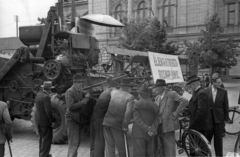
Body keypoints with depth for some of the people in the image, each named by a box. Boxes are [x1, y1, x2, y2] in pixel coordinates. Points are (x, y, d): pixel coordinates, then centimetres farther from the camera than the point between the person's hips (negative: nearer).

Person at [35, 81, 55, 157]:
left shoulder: (38, 94, 4)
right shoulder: (46, 97, -22)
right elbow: (48, 111, -23)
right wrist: (52, 121, -14)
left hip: (39, 121, 9)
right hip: (45, 121, -9)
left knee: (42, 138, 20)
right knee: (47, 139, 1)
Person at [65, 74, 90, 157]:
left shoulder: (79, 91, 10)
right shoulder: (70, 92, -15)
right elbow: (70, 106, -23)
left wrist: (87, 96, -5)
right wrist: (83, 102, -21)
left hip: (77, 120, 9)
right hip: (71, 120, -9)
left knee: (77, 142, 17)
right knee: (73, 143, -8)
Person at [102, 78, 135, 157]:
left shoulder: (114, 92, 8)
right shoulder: (130, 97, -4)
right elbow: (128, 112, -14)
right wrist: (125, 126, -8)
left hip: (107, 122, 4)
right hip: (117, 124, -4)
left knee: (109, 147, 8)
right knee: (121, 147, 12)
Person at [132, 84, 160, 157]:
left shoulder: (137, 104, -5)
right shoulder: (154, 105, 6)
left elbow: (137, 119, -13)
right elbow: (157, 119, -2)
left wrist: (147, 129, -15)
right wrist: (152, 130, -9)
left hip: (138, 134, -4)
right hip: (150, 135, 4)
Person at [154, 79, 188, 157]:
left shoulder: (172, 94, -8)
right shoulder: (157, 98, 15)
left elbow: (185, 101, -19)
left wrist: (176, 112, -17)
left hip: (168, 125, -7)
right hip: (159, 127, 7)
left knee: (169, 150, -4)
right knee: (162, 150, 15)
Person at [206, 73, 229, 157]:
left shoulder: (223, 92, -2)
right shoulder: (206, 91, -3)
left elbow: (225, 106, 2)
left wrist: (226, 118, 0)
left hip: (219, 118, 0)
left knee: (218, 139, 8)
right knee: (206, 138, 10)